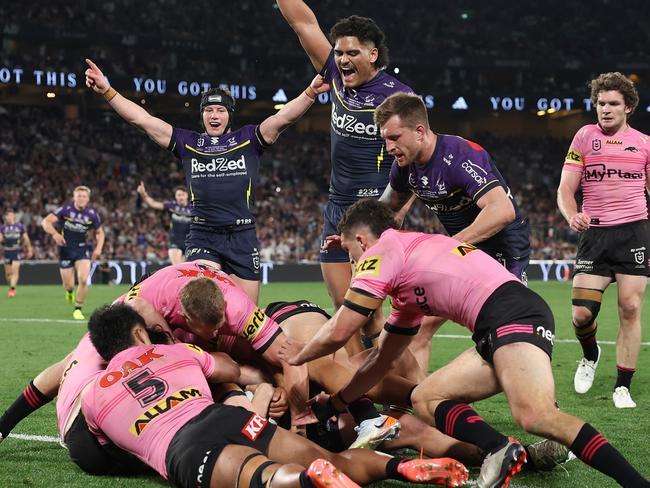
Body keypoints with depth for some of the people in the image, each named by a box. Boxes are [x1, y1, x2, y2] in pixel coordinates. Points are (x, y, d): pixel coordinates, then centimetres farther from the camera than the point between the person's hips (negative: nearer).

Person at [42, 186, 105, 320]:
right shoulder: (65, 209, -12)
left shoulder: (92, 214, -5)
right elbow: (46, 222, -16)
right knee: (69, 285, 3)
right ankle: (69, 291, 43)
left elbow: (100, 232, 10)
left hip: (82, 249, 1)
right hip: (66, 249, -1)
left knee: (83, 280, -18)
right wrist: (55, 233, -34)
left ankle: (78, 309, 1)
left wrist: (98, 248, -6)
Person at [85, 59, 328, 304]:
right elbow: (142, 119, 8)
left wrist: (311, 91, -18)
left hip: (243, 237, 1)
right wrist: (106, 90, 1)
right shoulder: (187, 143, 12)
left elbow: (283, 117, -2)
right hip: (202, 238, -1)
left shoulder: (248, 139, 10)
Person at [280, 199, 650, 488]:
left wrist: (299, 356, 26)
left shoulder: (381, 253, 5)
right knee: (425, 399, 7)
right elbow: (383, 361, 40)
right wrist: (337, 400, 43)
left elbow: (338, 334, 6)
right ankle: (502, 451, -18)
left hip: (514, 314, -10)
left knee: (536, 416, -30)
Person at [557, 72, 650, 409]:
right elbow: (565, 189, 5)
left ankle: (622, 388, 2)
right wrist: (572, 216, -15)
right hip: (594, 233, 0)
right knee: (581, 314, -9)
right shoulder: (584, 137, 7)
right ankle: (590, 355, 26)